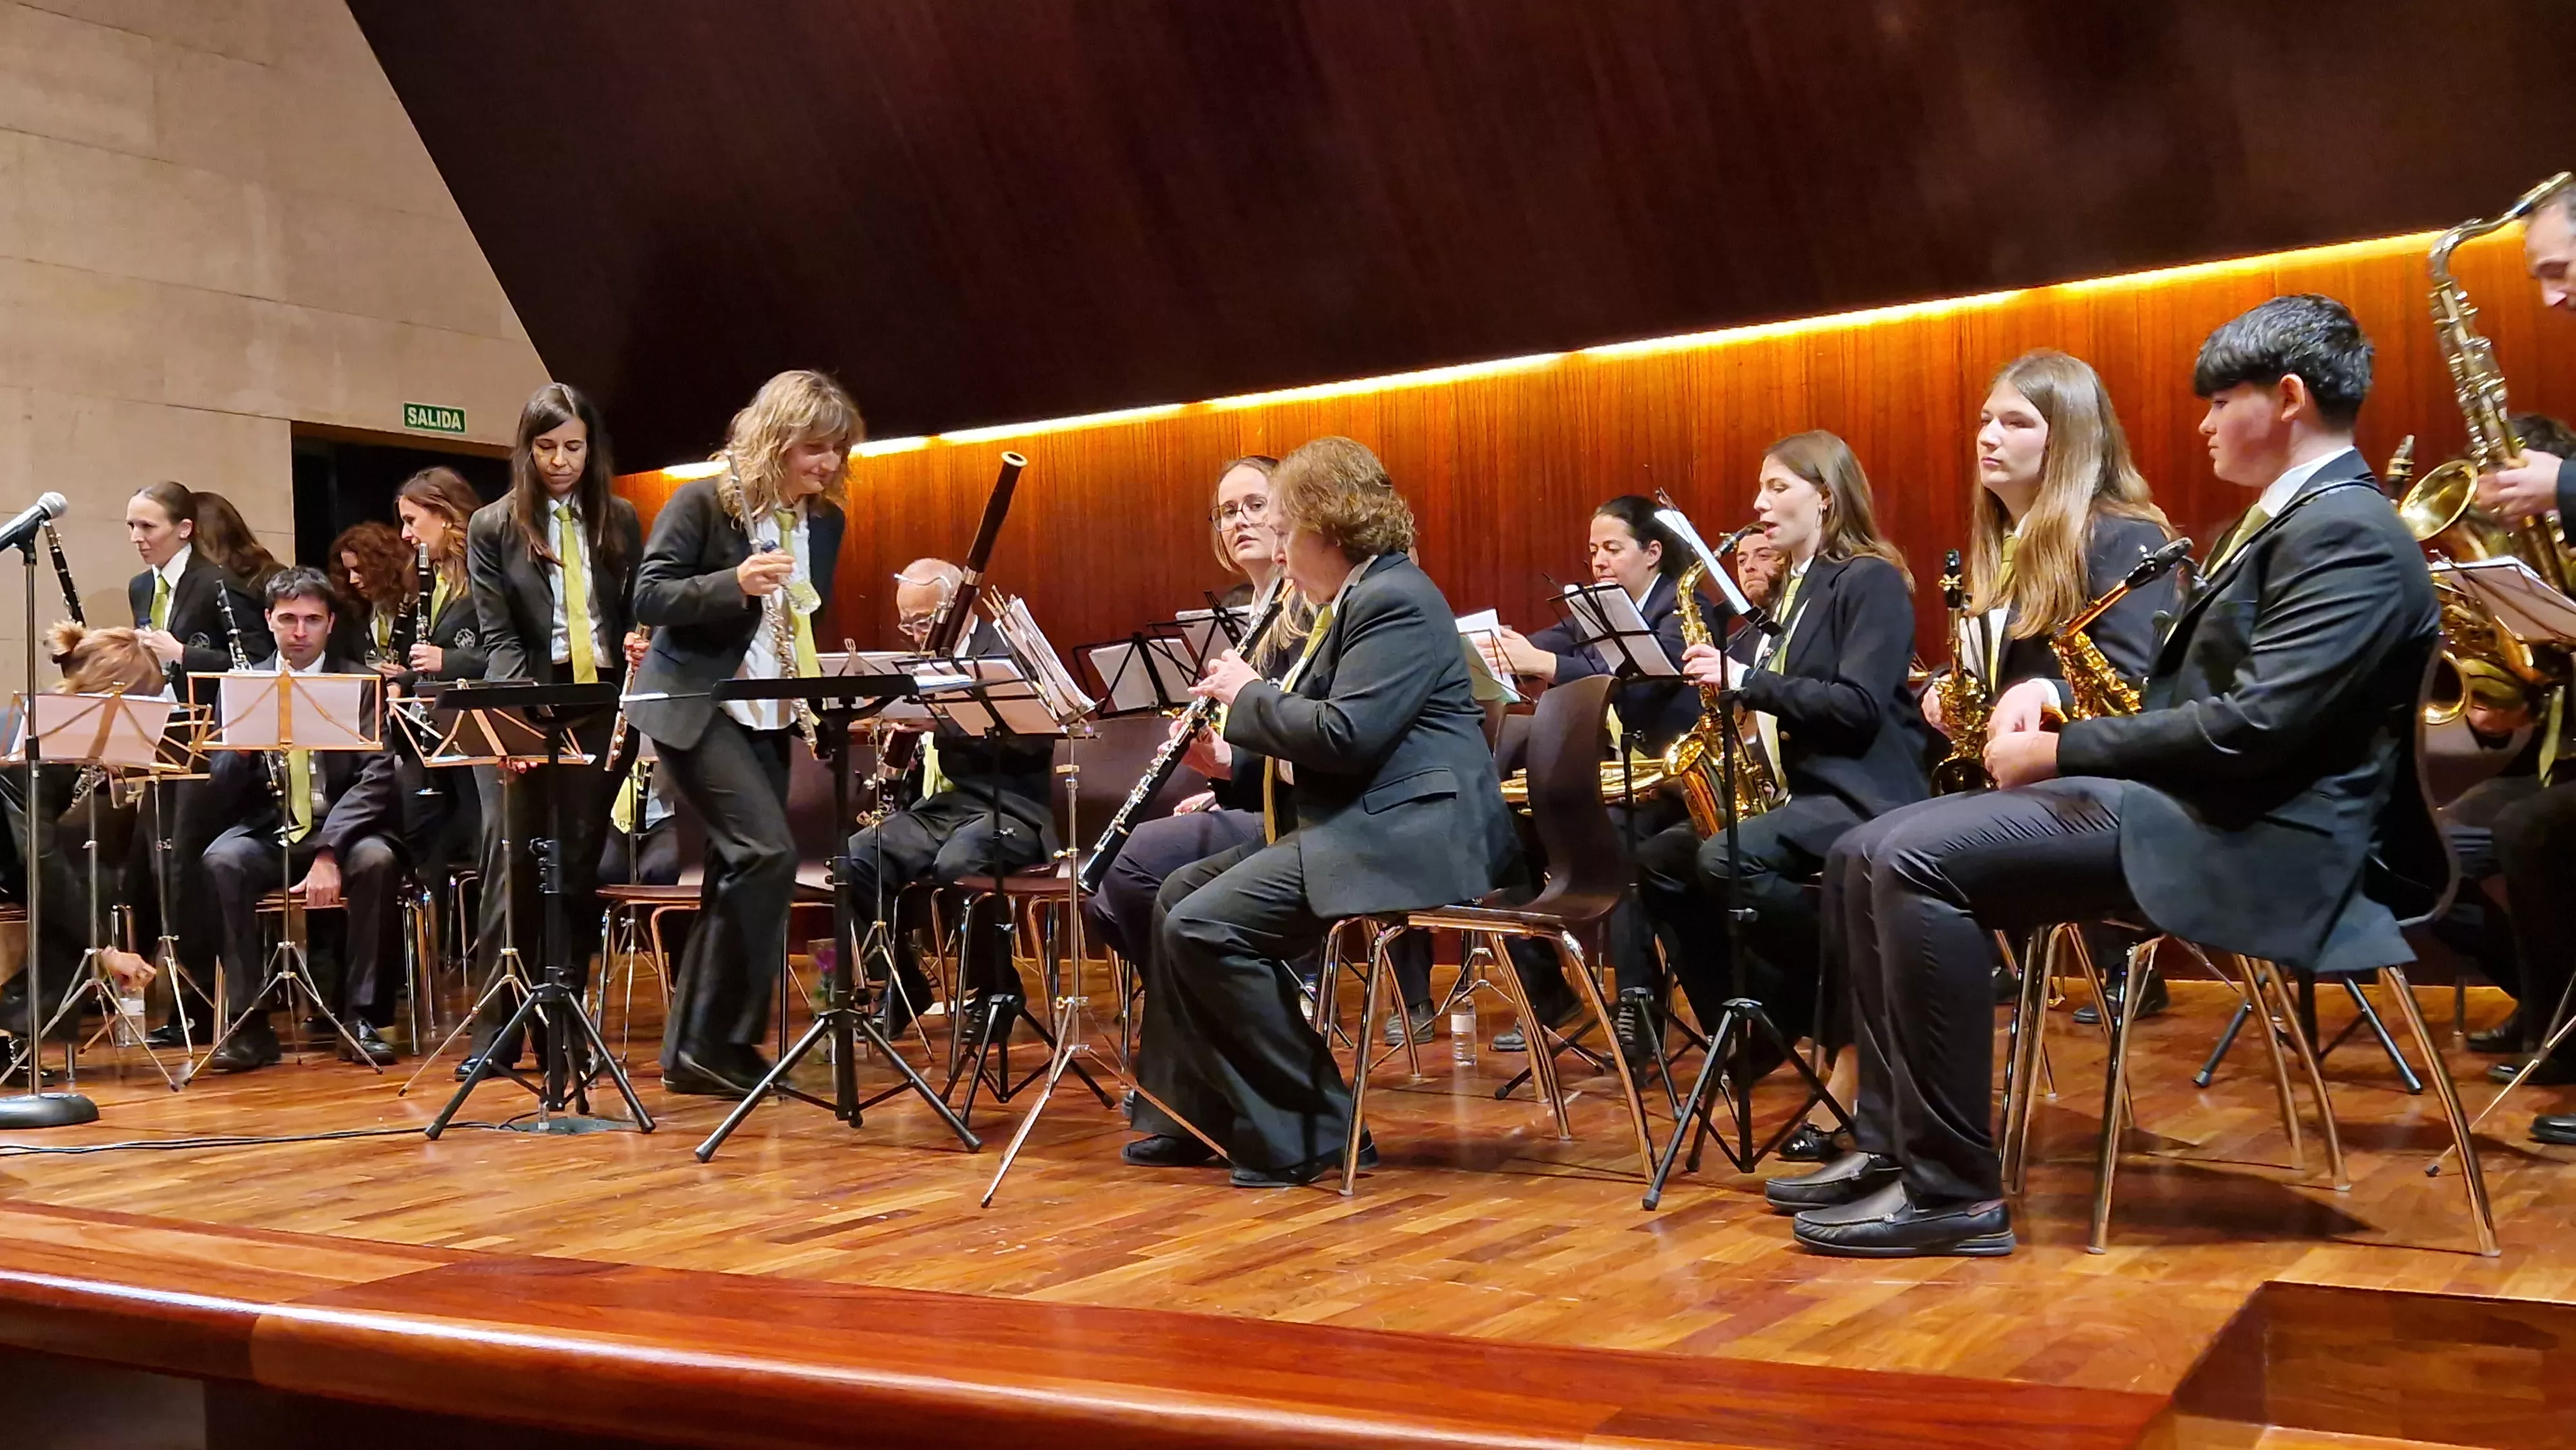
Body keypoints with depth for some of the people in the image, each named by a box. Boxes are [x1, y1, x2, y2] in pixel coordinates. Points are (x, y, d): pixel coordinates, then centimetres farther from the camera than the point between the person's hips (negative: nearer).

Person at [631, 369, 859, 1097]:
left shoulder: (823, 521, 8)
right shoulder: (704, 502, -11)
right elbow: (648, 599, -15)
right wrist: (734, 582, -29)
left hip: (767, 714, 8)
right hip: (693, 707, -8)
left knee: (738, 874, 8)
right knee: (768, 852, -20)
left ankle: (691, 1051, 18)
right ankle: (716, 1037, -9)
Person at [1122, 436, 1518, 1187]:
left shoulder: (1395, 600, -15)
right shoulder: (1351, 601, 18)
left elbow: (1345, 735, -26)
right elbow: (1315, 736, 22)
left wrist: (1250, 696, -11)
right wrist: (1236, 737, 6)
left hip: (1407, 834, -12)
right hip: (1345, 823, 12)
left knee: (1206, 928, -19)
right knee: (1181, 893, 13)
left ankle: (1313, 1132, -11)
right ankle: (1190, 1115, 16)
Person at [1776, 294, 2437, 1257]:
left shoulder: (2348, 534, -12)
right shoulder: (2279, 522, 21)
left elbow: (2250, 728, -23)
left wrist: (2058, 752, -15)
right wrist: (2049, 690, 5)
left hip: (2249, 840, -10)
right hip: (2184, 803, 10)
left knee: (1918, 860, -25)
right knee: (1864, 857, 0)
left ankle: (1952, 1189, -19)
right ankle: (1891, 1142, 2)